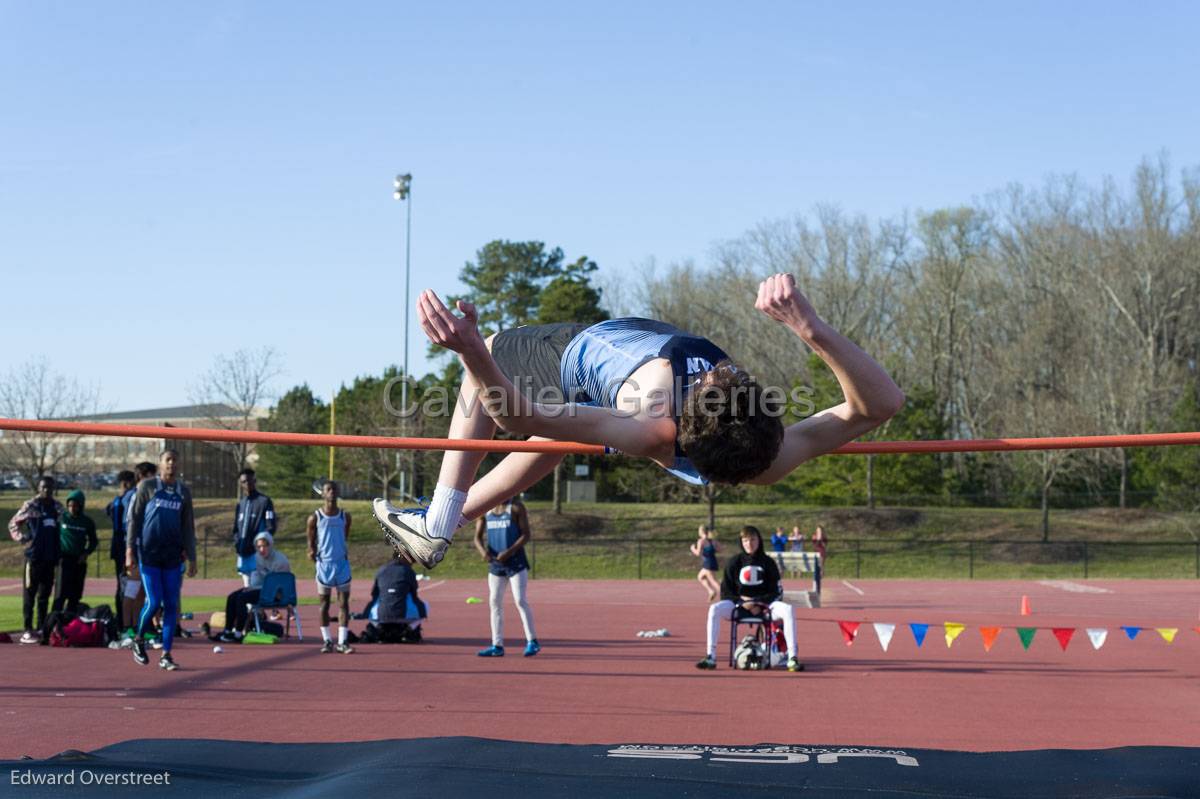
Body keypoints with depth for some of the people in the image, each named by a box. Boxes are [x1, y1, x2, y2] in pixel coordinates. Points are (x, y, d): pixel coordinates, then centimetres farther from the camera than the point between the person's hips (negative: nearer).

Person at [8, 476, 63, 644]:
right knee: (30, 592, -2)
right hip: (34, 556, -4)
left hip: (51, 556, 4)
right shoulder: (30, 506, -3)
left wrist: (59, 553, 8)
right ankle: (28, 629, -2)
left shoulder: (58, 507, 9)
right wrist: (23, 539, -7)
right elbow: (13, 524, 3)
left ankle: (41, 628, 15)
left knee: (45, 594, 9)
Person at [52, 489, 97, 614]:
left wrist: (86, 553, -1)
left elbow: (94, 541, 16)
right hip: (65, 559, -2)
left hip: (80, 561, 2)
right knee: (61, 593, -12)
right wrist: (57, 556, -1)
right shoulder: (62, 518, 2)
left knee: (75, 595, 4)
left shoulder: (87, 522, 6)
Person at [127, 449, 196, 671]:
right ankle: (139, 640, 18)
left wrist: (191, 558, 8)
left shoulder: (183, 491, 11)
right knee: (153, 602, -9)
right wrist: (130, 550, -7)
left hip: (173, 556, 3)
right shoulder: (147, 486, 1)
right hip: (148, 554, -3)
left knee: (171, 605, -1)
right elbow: (134, 518, 0)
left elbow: (188, 527, 13)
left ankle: (166, 656, 4)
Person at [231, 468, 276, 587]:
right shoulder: (241, 504, 18)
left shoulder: (264, 501, -3)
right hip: (243, 553, 7)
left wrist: (255, 542, -16)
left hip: (257, 554, -7)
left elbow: (271, 528, -8)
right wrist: (236, 541, 4)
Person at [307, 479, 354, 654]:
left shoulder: (344, 516, 5)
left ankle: (342, 641, -1)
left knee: (343, 602, -2)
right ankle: (327, 641, 12)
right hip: (324, 563, -1)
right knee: (324, 603, 4)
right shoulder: (315, 517, -1)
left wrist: (344, 552, 9)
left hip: (342, 562, 1)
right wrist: (311, 552, -11)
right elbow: (311, 541, 5)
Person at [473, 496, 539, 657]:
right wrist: (483, 550, -16)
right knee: (494, 602, 5)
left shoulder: (516, 507, -5)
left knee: (520, 600, -11)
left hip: (516, 561, -5)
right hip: (495, 564, 5)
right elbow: (478, 536, 6)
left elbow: (525, 535, -9)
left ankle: (532, 642, -5)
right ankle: (497, 646, 11)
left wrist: (509, 552, -20)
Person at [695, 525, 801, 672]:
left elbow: (777, 592, 3)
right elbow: (725, 592, 3)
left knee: (787, 610, -31)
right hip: (738, 603, 0)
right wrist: (742, 602, -15)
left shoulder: (768, 562, 5)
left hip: (764, 606, 0)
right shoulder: (734, 562, 4)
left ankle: (792, 659, -32)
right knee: (714, 609, -30)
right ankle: (710, 657, -31)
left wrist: (760, 604, -14)